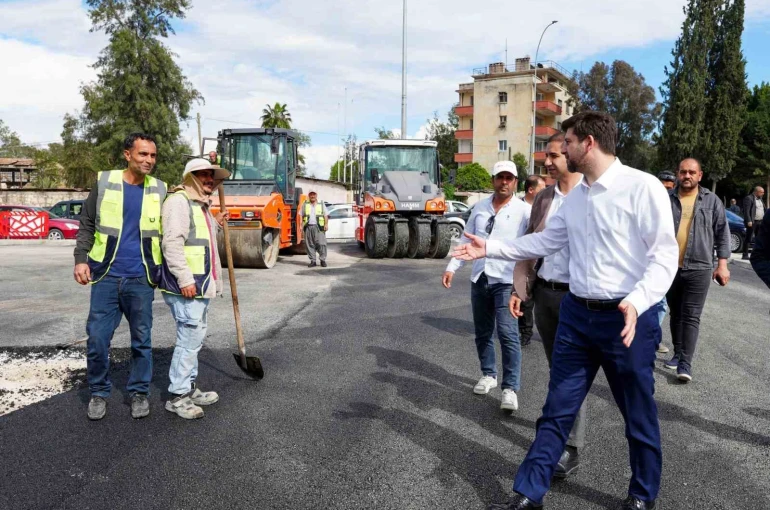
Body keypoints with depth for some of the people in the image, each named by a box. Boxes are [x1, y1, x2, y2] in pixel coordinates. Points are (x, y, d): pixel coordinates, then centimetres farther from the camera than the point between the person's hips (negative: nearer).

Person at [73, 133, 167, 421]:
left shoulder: (160, 190, 4)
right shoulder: (104, 182, 2)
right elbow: (87, 224, 5)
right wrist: (81, 259, -7)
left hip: (141, 279, 1)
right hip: (106, 277, 0)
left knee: (142, 340, 8)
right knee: (97, 338, 2)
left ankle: (139, 393, 22)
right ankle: (98, 392, 20)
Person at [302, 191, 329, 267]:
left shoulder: (321, 205, 12)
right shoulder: (305, 205, 16)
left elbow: (326, 215, 7)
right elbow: (302, 216, 15)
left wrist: (326, 224, -5)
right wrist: (302, 225, 3)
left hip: (319, 227, -2)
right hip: (308, 227, 2)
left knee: (321, 243, -8)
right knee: (309, 244, 0)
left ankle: (323, 260, -1)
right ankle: (312, 261, 6)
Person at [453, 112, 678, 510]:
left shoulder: (642, 187, -13)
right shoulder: (574, 197, 10)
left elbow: (664, 255, -17)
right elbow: (545, 241, 19)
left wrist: (637, 302, -32)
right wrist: (490, 248, 15)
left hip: (627, 319, -6)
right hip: (576, 315, 6)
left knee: (638, 417, 14)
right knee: (557, 410, 12)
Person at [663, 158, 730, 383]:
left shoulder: (712, 201, 3)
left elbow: (722, 234, 5)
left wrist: (722, 264, -1)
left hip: (698, 269, -2)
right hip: (669, 267, 2)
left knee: (691, 317, -5)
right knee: (676, 314, 13)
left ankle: (685, 363, -4)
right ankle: (678, 354, 25)